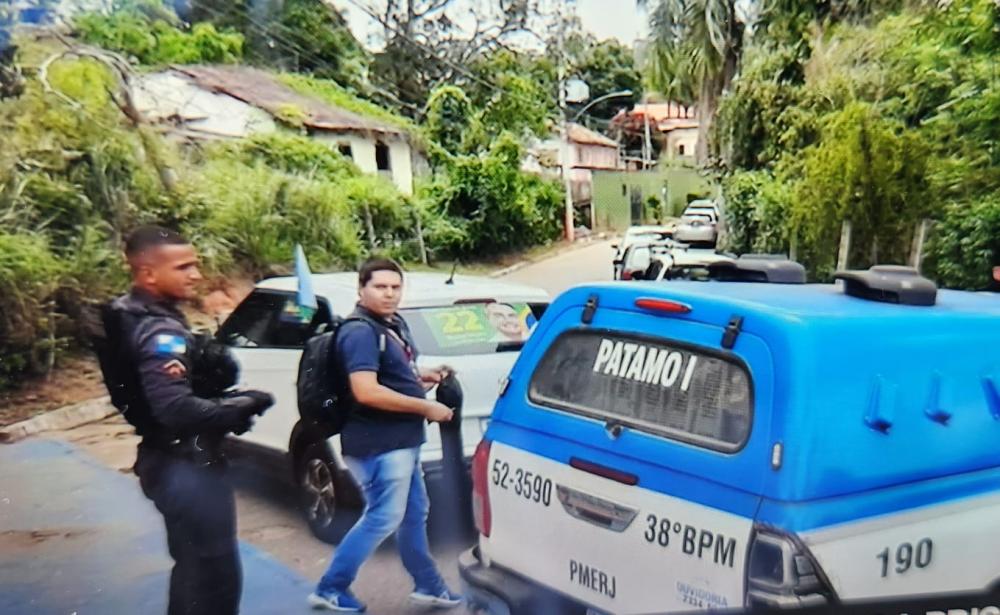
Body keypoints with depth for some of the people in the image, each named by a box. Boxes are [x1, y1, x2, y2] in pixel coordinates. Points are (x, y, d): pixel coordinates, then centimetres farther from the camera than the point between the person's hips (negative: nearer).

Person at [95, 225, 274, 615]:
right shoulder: (161, 332, -22)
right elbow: (176, 409, -34)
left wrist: (213, 360, -12)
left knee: (193, 568, 24)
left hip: (172, 462, 10)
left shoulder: (132, 318, 9)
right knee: (216, 576, -1)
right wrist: (242, 406, -21)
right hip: (187, 466, -10)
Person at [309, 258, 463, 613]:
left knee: (414, 513, 18)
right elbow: (366, 392, -29)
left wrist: (423, 376, 6)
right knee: (383, 518, -1)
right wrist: (426, 407, -22)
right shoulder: (360, 331, -19)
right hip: (378, 444, -10)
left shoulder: (395, 324, 10)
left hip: (403, 440, 10)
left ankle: (428, 586, 32)